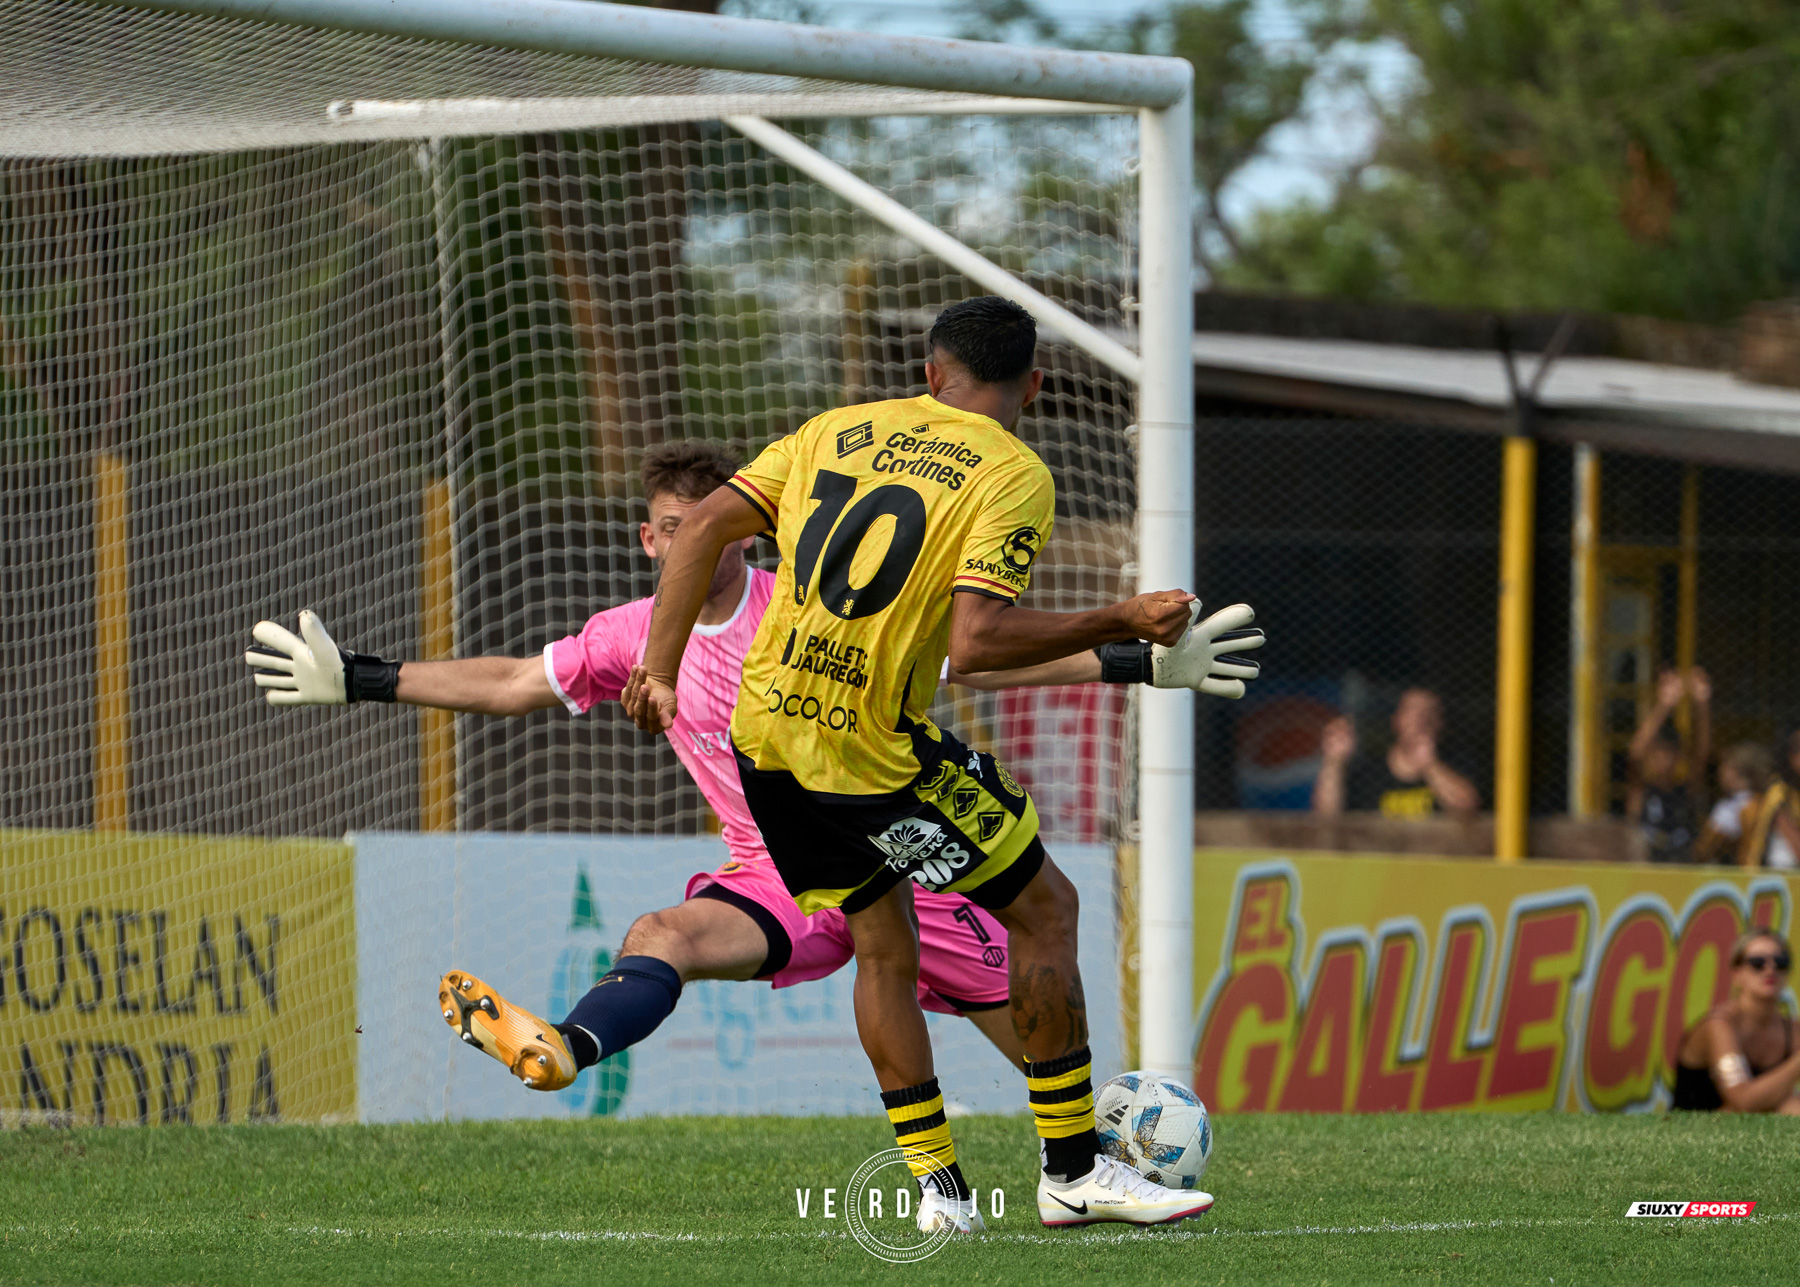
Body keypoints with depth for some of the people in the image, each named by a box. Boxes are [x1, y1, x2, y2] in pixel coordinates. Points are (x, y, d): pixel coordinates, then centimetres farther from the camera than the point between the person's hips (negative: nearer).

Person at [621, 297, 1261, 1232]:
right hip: (876, 752, -6)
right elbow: (976, 641, -19)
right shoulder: (1014, 476, -6)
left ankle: (937, 1183, 16)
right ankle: (1072, 1171, 11)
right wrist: (1124, 625, -10)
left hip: (766, 735, 6)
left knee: (883, 945, 19)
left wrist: (660, 673, 12)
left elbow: (704, 528, 7)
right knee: (1044, 911, 9)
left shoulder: (840, 429, 12)